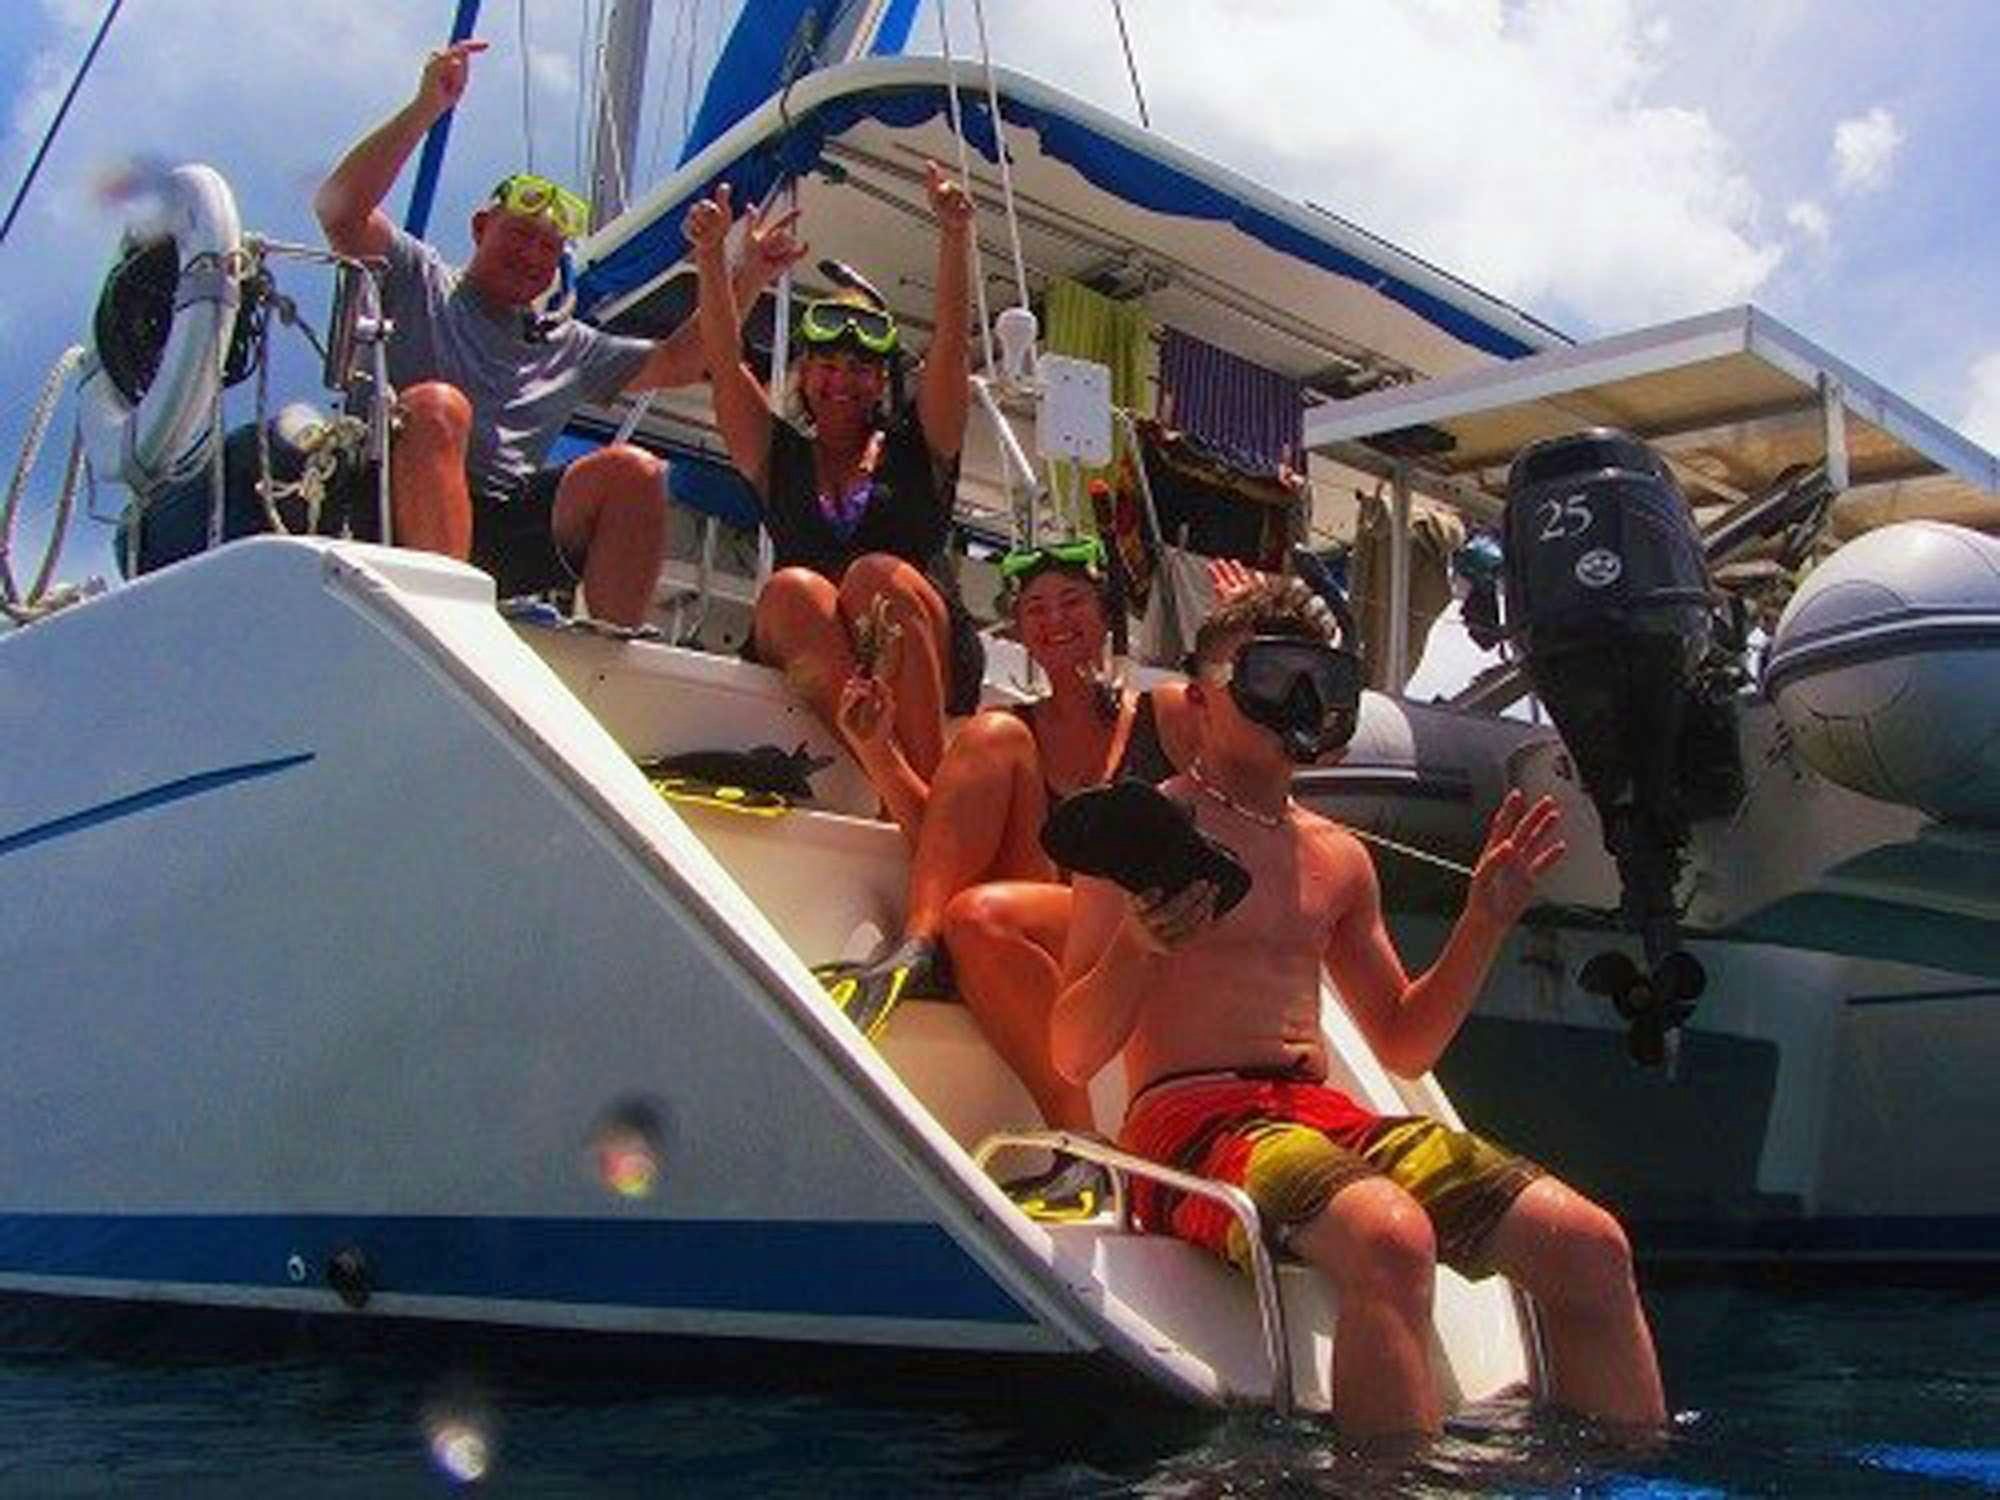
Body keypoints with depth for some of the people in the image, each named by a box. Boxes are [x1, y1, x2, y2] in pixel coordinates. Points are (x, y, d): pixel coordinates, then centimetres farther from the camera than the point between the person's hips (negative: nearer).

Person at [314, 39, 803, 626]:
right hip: (402, 518, -4)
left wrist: (747, 277, 13)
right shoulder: (419, 282, 14)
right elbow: (339, 208, -3)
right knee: (437, 405, -32)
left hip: (507, 542, 4)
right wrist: (426, 108, -10)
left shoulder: (570, 347, 27)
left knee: (632, 471, -17)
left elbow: (677, 361, 23)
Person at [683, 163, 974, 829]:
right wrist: (711, 255, -3)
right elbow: (724, 362, 10)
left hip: (930, 660, -1)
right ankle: (909, 800, -50)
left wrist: (955, 238, -6)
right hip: (802, 661, 1)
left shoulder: (915, 449, 22)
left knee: (882, 575, -32)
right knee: (792, 590, -31)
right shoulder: (780, 456, 24)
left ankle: (936, 794, -47)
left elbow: (949, 344, 8)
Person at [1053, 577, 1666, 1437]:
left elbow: (1403, 1048, 25)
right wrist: (1138, 948, -25)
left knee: (1589, 1245, -10)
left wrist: (1485, 922, 14)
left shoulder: (1338, 858, 20)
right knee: (1392, 1238, -36)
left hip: (1326, 1115, 7)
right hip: (1194, 1116, -6)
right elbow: (1072, 1056, -5)